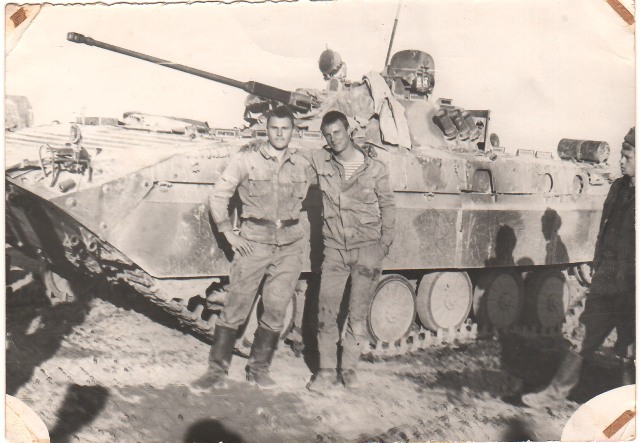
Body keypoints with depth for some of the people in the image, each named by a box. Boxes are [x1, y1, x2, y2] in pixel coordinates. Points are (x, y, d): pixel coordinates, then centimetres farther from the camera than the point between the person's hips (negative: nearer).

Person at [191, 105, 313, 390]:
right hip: (254, 241, -3)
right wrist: (229, 233, -2)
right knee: (235, 308, -3)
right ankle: (217, 371, 9)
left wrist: (296, 226, 14)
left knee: (276, 310, 5)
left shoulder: (302, 165, 7)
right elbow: (218, 195, 3)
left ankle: (258, 369, 21)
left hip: (290, 244, 3)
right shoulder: (247, 159, -2)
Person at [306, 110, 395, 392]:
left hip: (367, 248, -1)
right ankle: (326, 371, 11)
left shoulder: (374, 167, -2)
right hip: (334, 247, 1)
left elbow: (387, 205, 8)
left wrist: (386, 241, 4)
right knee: (326, 311, -1)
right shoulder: (319, 161, 1)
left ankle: (349, 368, 19)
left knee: (358, 314, 3)